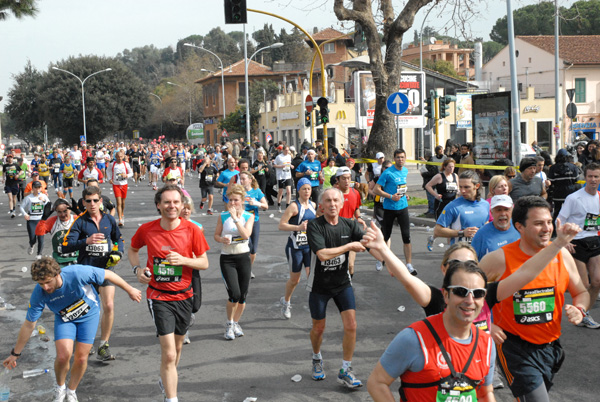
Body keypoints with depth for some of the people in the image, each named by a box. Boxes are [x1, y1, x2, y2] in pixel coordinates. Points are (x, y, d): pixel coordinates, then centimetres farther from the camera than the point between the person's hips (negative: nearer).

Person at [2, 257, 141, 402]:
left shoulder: (77, 273, -37)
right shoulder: (38, 294, -28)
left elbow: (108, 275, -22)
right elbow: (29, 325, -15)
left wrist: (130, 290, -9)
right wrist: (15, 353, -9)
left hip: (89, 314, -1)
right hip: (64, 318, 1)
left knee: (81, 357, -5)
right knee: (63, 355, -19)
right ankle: (60, 387, 12)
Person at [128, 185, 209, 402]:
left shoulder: (192, 230, -8)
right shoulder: (147, 229, -7)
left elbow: (204, 262, -2)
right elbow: (132, 249, 13)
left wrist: (183, 260, -20)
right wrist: (137, 268, -6)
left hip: (184, 296, 3)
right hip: (159, 297, -2)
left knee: (177, 347, 21)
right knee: (169, 353, -12)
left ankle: (165, 380, 48)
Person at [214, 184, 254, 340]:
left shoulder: (249, 216, 0)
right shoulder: (223, 216, 0)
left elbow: (246, 235, -16)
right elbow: (216, 235, 6)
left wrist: (235, 218, -19)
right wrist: (222, 239, -16)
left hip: (244, 257, 2)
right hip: (227, 258, -2)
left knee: (242, 296, 5)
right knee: (234, 294, -14)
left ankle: (236, 323, 28)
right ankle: (229, 324, 8)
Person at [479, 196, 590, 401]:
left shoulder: (562, 255, -2)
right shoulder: (499, 259, -15)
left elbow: (581, 293, 11)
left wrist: (579, 309, -11)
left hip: (550, 346, 5)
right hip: (514, 347, -5)